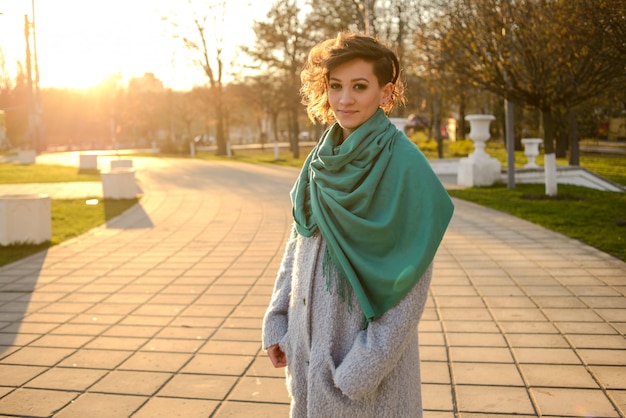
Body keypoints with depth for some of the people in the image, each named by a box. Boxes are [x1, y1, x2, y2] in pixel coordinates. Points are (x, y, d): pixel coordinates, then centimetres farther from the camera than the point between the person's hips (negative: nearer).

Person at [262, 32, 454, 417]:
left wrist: (368, 364, -16)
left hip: (369, 335, -5)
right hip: (310, 336, 6)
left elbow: (412, 274, -15)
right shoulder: (323, 162, 3)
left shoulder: (404, 164, -15)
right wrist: (277, 322, 6)